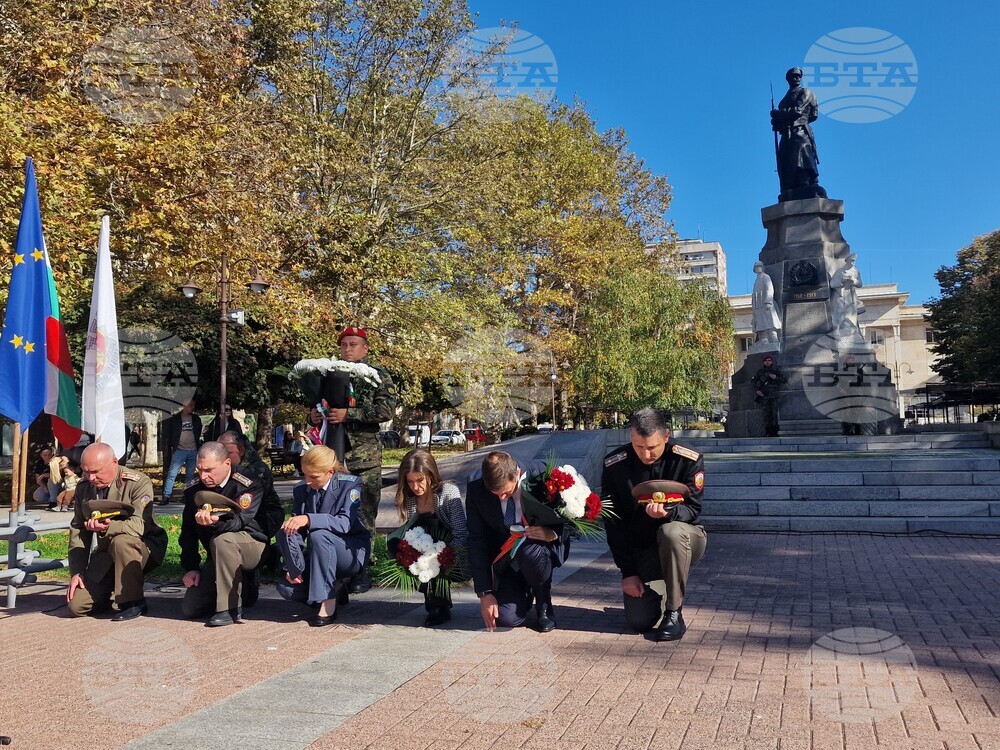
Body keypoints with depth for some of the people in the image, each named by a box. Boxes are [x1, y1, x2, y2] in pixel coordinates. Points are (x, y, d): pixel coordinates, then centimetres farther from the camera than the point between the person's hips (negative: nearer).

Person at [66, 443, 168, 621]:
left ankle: (133, 602, -20)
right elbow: (78, 531, 5)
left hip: (144, 548, -5)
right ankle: (111, 592, 24)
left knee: (121, 541, -39)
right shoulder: (83, 488, 2)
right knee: (76, 606, -10)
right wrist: (76, 572, -2)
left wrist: (108, 527, -47)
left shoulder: (138, 482, -17)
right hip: (105, 556, 5)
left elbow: (140, 525, -28)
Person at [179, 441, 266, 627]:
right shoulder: (193, 490, 0)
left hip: (252, 546, -6)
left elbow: (237, 523, -31)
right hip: (218, 556, 6)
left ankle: (230, 608, -25)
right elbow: (188, 533, 5)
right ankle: (239, 583, 20)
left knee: (222, 539, -38)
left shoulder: (248, 486, -17)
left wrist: (215, 522, -51)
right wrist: (191, 568, -2)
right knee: (190, 609, -6)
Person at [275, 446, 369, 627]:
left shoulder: (350, 484, -15)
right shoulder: (301, 490, 0)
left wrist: (308, 519, -42)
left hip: (352, 551, -5)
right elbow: (297, 532, -1)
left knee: (319, 535, -35)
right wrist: (293, 567, -15)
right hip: (319, 556, 5)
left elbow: (345, 523, -29)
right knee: (285, 586, -17)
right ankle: (335, 588, 5)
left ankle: (328, 604, -25)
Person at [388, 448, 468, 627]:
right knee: (394, 541, -18)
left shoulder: (449, 492, -16)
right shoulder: (407, 498, -1)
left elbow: (461, 536, -20)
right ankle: (434, 596, -6)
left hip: (453, 559, -5)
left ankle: (440, 605, -16)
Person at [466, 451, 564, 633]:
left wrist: (553, 533, -31)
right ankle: (525, 591, 20)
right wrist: (484, 592, -15)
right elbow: (477, 540, -13)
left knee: (529, 551, -36)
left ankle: (545, 609, -6)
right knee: (506, 619, -16)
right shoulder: (476, 487, -19)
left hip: (541, 550, -1)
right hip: (505, 559, 1)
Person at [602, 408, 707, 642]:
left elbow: (692, 509, -16)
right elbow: (613, 523, -8)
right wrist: (628, 572, -10)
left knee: (671, 531, -38)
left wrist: (668, 512, -40)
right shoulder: (614, 465, -13)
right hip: (640, 548, 1)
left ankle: (674, 613, -19)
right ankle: (650, 595, 24)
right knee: (638, 621, -14)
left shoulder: (689, 461, -16)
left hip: (684, 541, -1)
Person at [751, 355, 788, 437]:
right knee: (766, 413, -8)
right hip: (764, 395, 0)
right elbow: (752, 381, 17)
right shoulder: (760, 372, 13)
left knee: (774, 413, -10)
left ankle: (774, 432, -8)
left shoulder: (776, 370, 12)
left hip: (773, 395, 0)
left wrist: (776, 378, -6)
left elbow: (785, 380, 11)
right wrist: (756, 390, 3)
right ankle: (768, 432, -8)